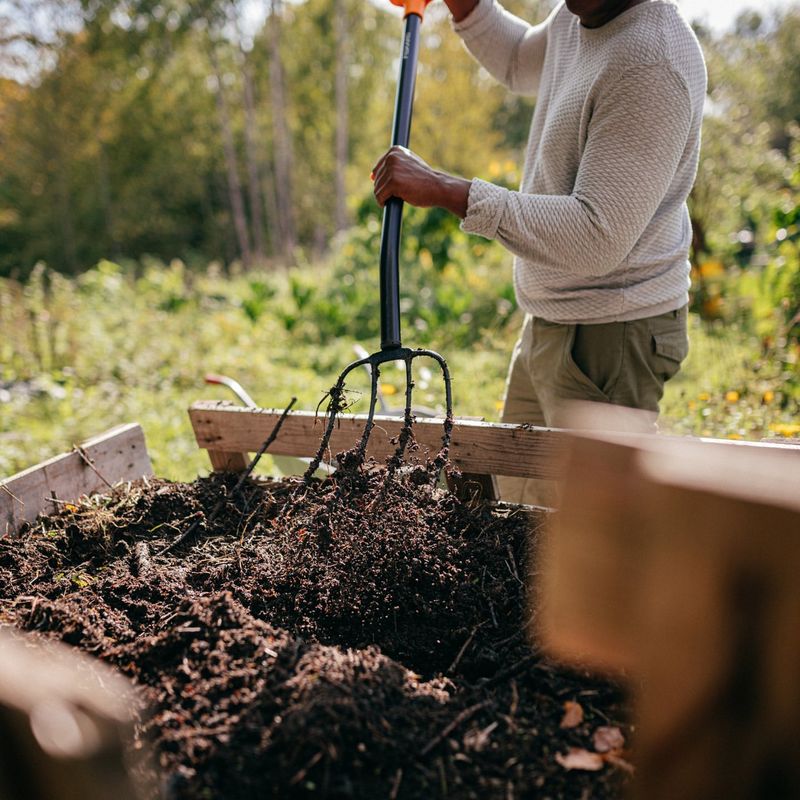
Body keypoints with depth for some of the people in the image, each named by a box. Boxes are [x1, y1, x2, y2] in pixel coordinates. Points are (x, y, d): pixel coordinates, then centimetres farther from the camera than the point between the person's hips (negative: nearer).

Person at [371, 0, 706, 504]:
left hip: (608, 336, -10)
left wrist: (446, 191, -30)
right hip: (549, 321, 10)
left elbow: (599, 238, -31)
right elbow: (520, 63, 31)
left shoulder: (650, 64, -24)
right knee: (517, 500, 23)